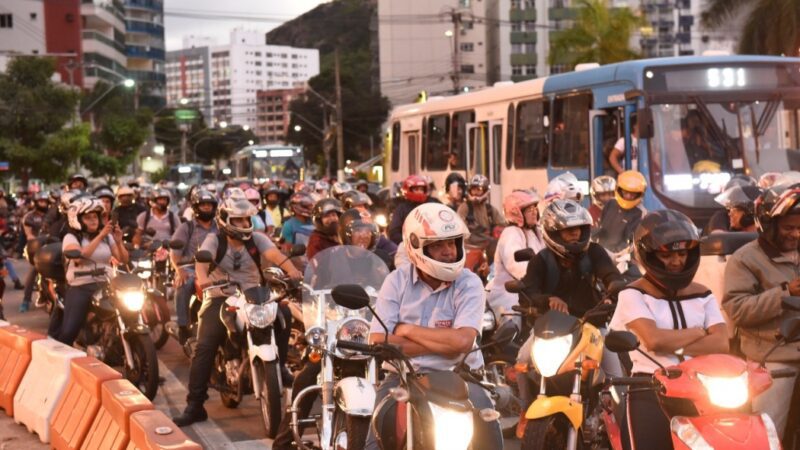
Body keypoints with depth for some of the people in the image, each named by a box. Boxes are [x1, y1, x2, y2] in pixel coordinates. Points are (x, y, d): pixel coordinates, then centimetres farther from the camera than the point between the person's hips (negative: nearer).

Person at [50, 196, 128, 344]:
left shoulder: (107, 237, 16)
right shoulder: (71, 237, 3)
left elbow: (124, 260, 6)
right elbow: (79, 257, -19)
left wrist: (118, 241, -12)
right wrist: (100, 236, -21)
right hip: (81, 288, -3)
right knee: (68, 332, -15)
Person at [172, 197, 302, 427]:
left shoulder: (256, 238, 5)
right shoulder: (214, 239, -1)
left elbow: (275, 255, -14)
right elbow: (202, 259, -21)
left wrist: (292, 271, -34)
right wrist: (203, 278, -44)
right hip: (220, 298, -2)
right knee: (204, 348, -16)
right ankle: (194, 406, -14)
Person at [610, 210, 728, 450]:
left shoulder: (703, 295, 14)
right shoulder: (633, 295, 1)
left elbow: (721, 343, -1)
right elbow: (653, 339, -15)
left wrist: (673, 347, -13)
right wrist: (699, 332, -2)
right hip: (650, 391, -4)